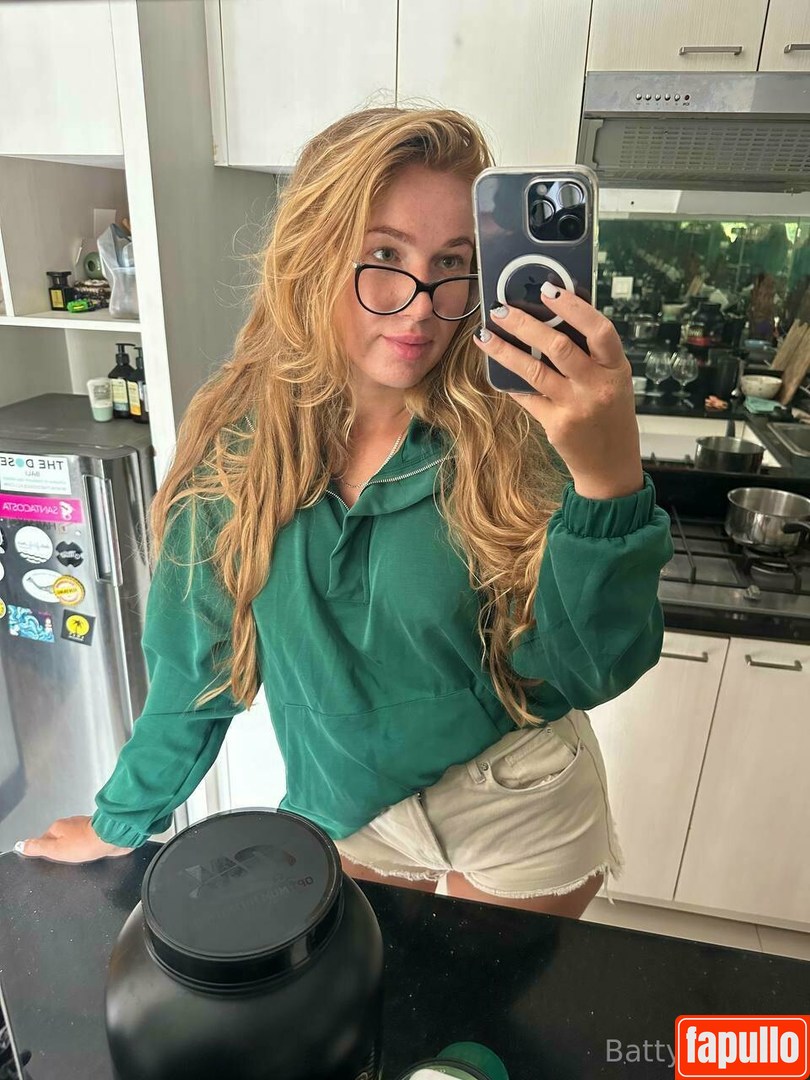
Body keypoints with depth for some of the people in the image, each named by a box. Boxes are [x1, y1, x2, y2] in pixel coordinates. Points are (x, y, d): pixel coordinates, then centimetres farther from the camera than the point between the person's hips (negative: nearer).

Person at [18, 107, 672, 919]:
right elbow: (196, 657, -4)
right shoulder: (239, 437, -15)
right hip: (348, 813, 2)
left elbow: (584, 675, -24)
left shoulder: (512, 435, -22)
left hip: (521, 819, -1)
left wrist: (609, 482, -40)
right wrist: (123, 821, 7)